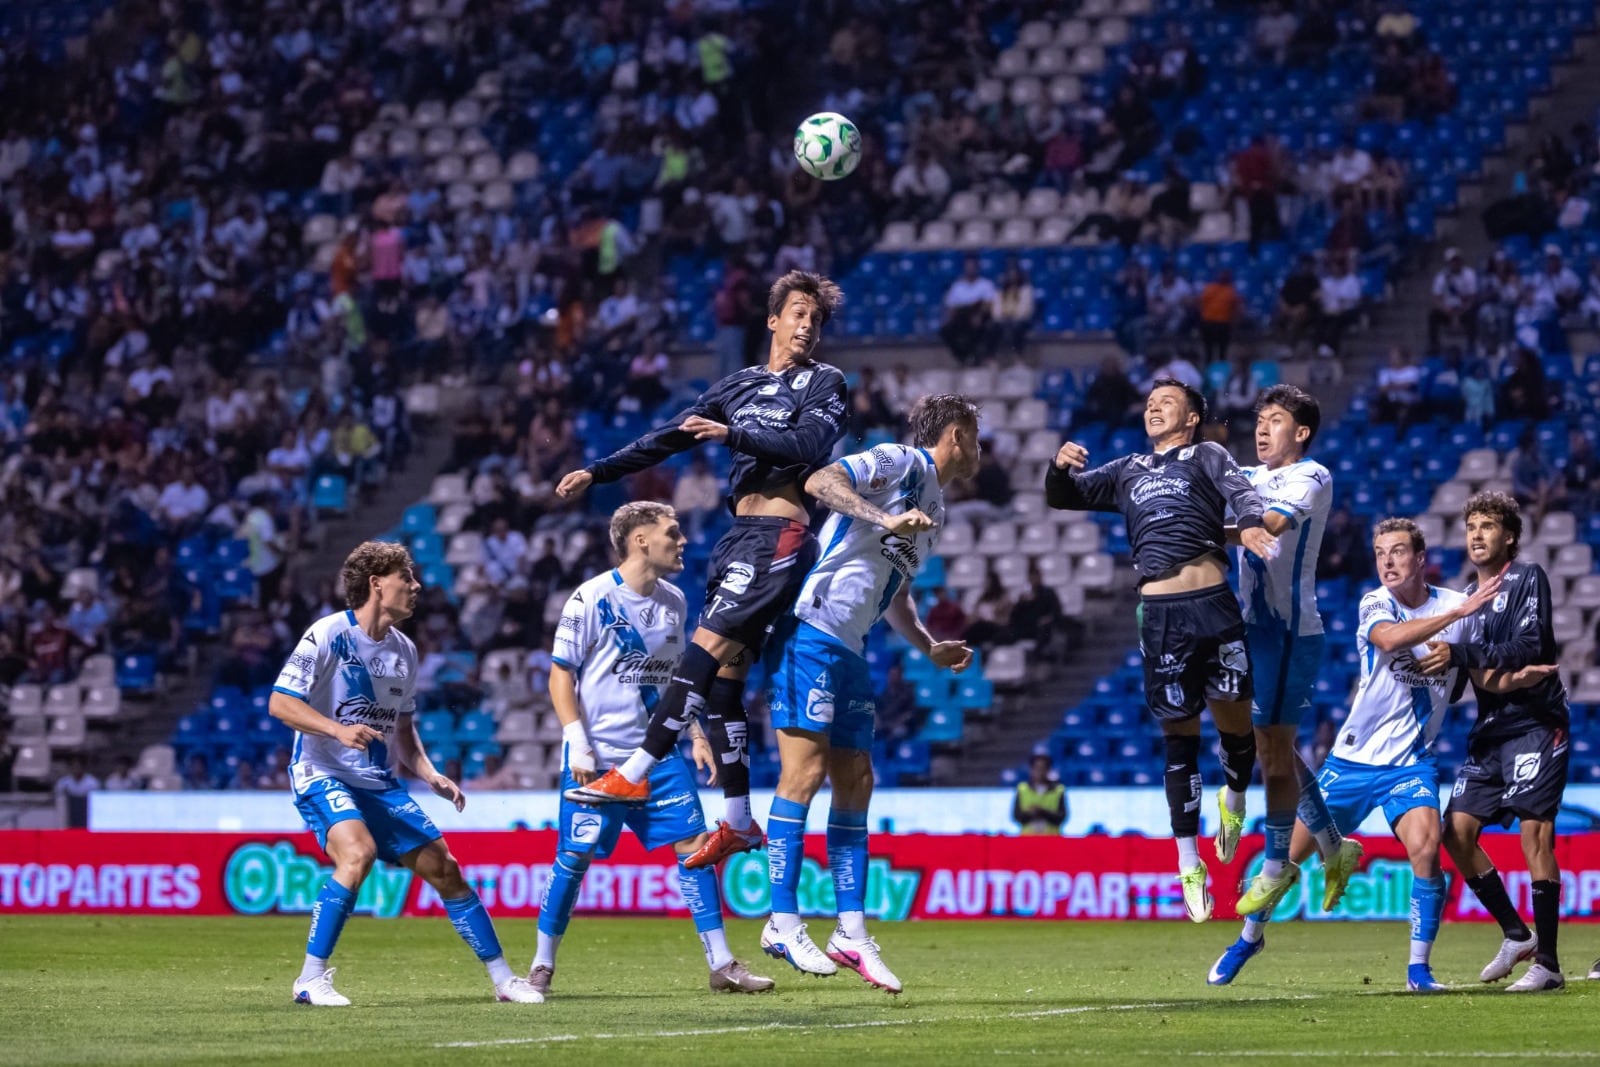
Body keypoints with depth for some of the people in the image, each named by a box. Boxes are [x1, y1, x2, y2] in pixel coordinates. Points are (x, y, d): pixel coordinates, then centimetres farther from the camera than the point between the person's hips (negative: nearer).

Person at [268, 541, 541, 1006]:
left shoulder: (404, 651, 10)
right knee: (358, 851, -31)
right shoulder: (328, 634, -12)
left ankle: (503, 978, 13)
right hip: (322, 775, -7)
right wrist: (339, 730, -29)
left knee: (442, 867, 2)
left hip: (380, 783, 7)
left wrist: (430, 775, 3)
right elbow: (280, 704, -15)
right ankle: (310, 980, -23)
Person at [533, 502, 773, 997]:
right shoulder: (592, 598, -10)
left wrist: (697, 735, 11)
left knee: (694, 845, -4)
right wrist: (578, 743, -14)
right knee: (574, 858, -2)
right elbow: (560, 675, -7)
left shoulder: (674, 601, 9)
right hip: (597, 756, -5)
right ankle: (542, 967, 14)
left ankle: (722, 965, 0)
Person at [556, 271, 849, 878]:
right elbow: (671, 438, 24)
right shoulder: (742, 384, 20)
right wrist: (597, 473, 21)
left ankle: (636, 774, -18)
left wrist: (733, 434, -22)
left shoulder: (825, 384, 2)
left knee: (705, 651, -17)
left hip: (779, 537, -7)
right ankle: (738, 823, 6)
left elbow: (808, 444, -15)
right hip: (740, 534, 7)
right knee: (722, 677, 2)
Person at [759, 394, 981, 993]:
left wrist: (931, 648, 22)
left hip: (848, 652, 10)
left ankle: (851, 932, 7)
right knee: (805, 771, -12)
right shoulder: (898, 464, -5)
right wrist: (884, 519, -31)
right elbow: (819, 482, -21)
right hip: (809, 632, -10)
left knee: (855, 782, 6)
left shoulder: (932, 513, 22)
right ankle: (783, 923, -12)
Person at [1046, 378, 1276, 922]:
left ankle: (1234, 799, 31)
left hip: (1213, 604, -3)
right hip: (1160, 612, 3)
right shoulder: (1127, 472, 25)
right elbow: (1063, 498, 27)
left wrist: (1250, 524, -29)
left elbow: (1240, 490, -5)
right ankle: (1189, 866, 8)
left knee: (1234, 717, -3)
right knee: (1179, 735, 3)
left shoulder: (1208, 457, 14)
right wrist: (1060, 468, 2)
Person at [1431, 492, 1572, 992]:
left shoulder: (1527, 578, -5)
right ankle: (1517, 936, 14)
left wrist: (1460, 654, -25)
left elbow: (1528, 649, -19)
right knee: (1457, 831, 0)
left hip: (1536, 722, -8)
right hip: (1490, 730, 8)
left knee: (1534, 831, -15)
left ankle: (1547, 964, -12)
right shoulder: (1468, 594, 16)